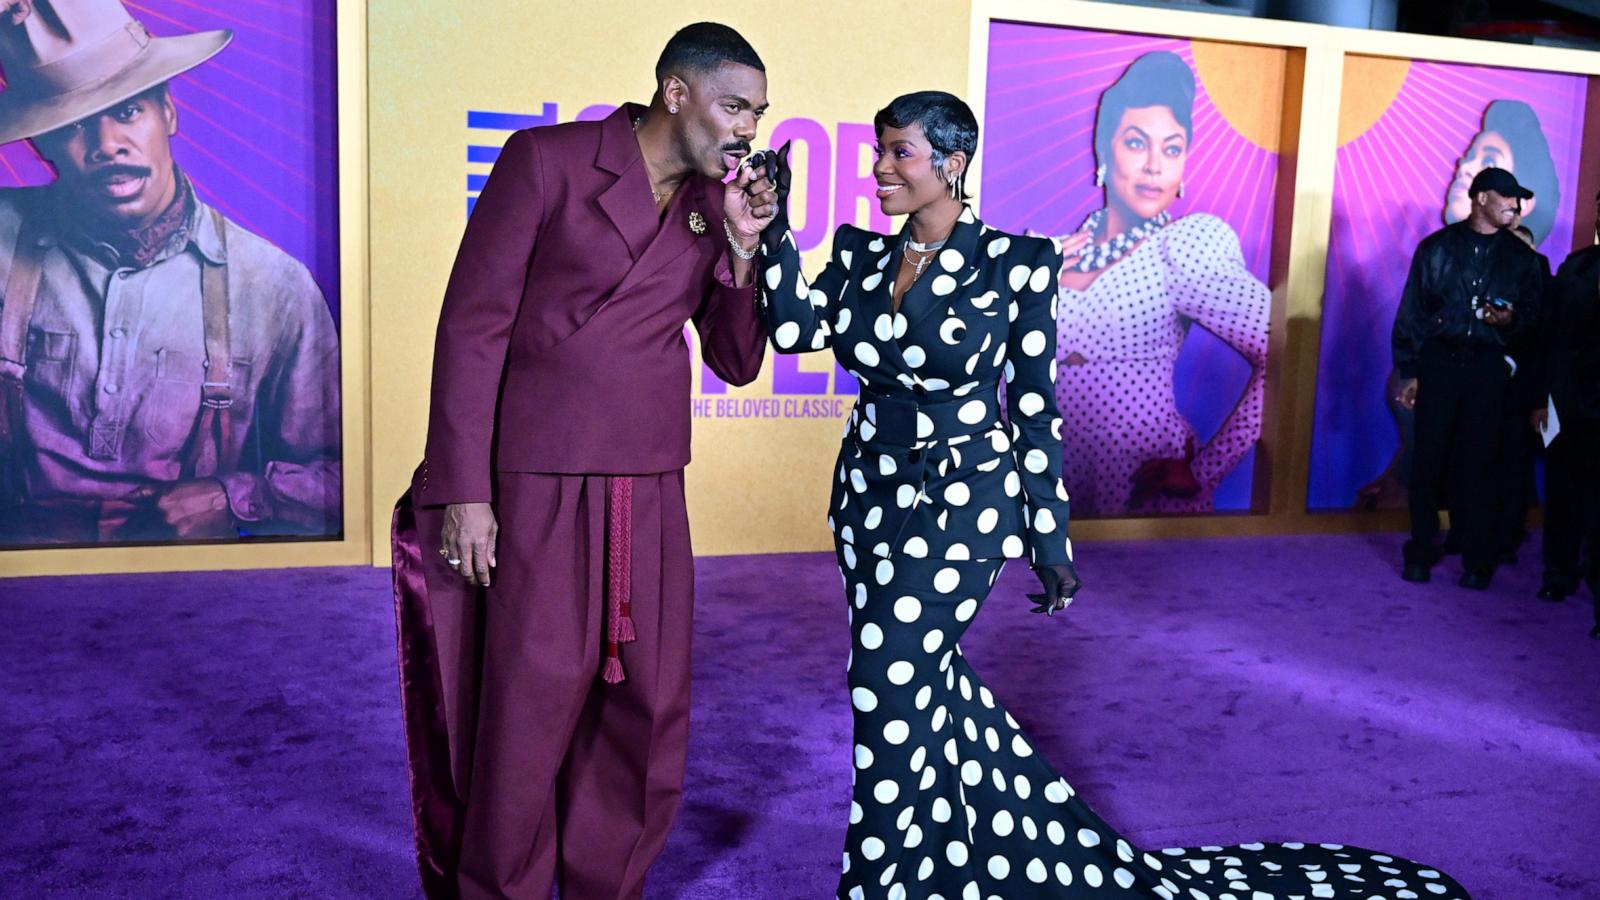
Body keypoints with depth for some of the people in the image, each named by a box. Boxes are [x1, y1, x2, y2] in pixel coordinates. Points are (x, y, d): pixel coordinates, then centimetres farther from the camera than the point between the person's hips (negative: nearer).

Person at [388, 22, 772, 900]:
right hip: (537, 492, -5)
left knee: (649, 713, 9)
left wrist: (741, 245, -4)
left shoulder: (713, 206, 9)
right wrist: (465, 492, -11)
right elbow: (471, 325, -8)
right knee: (528, 712, 2)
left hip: (651, 498, 5)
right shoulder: (545, 161, -5)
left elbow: (737, 362, 10)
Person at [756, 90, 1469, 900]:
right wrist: (775, 224, -17)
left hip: (959, 504, -6)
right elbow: (794, 328, -11)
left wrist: (1050, 542, -6)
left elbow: (1036, 410, -8)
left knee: (893, 688, -4)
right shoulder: (860, 254, 4)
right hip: (870, 493, 6)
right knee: (931, 685, 17)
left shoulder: (1013, 264, -11)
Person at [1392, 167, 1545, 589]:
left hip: (1488, 368, 1)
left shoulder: (1521, 257, 11)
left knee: (1478, 462, 0)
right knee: (1429, 459, -1)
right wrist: (1408, 372, 1)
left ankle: (1477, 561, 8)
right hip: (1439, 362, -1)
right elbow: (1411, 312, 6)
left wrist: (1511, 321, -11)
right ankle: (1421, 553, 10)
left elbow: (1533, 315, 13)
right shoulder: (1437, 247, 7)